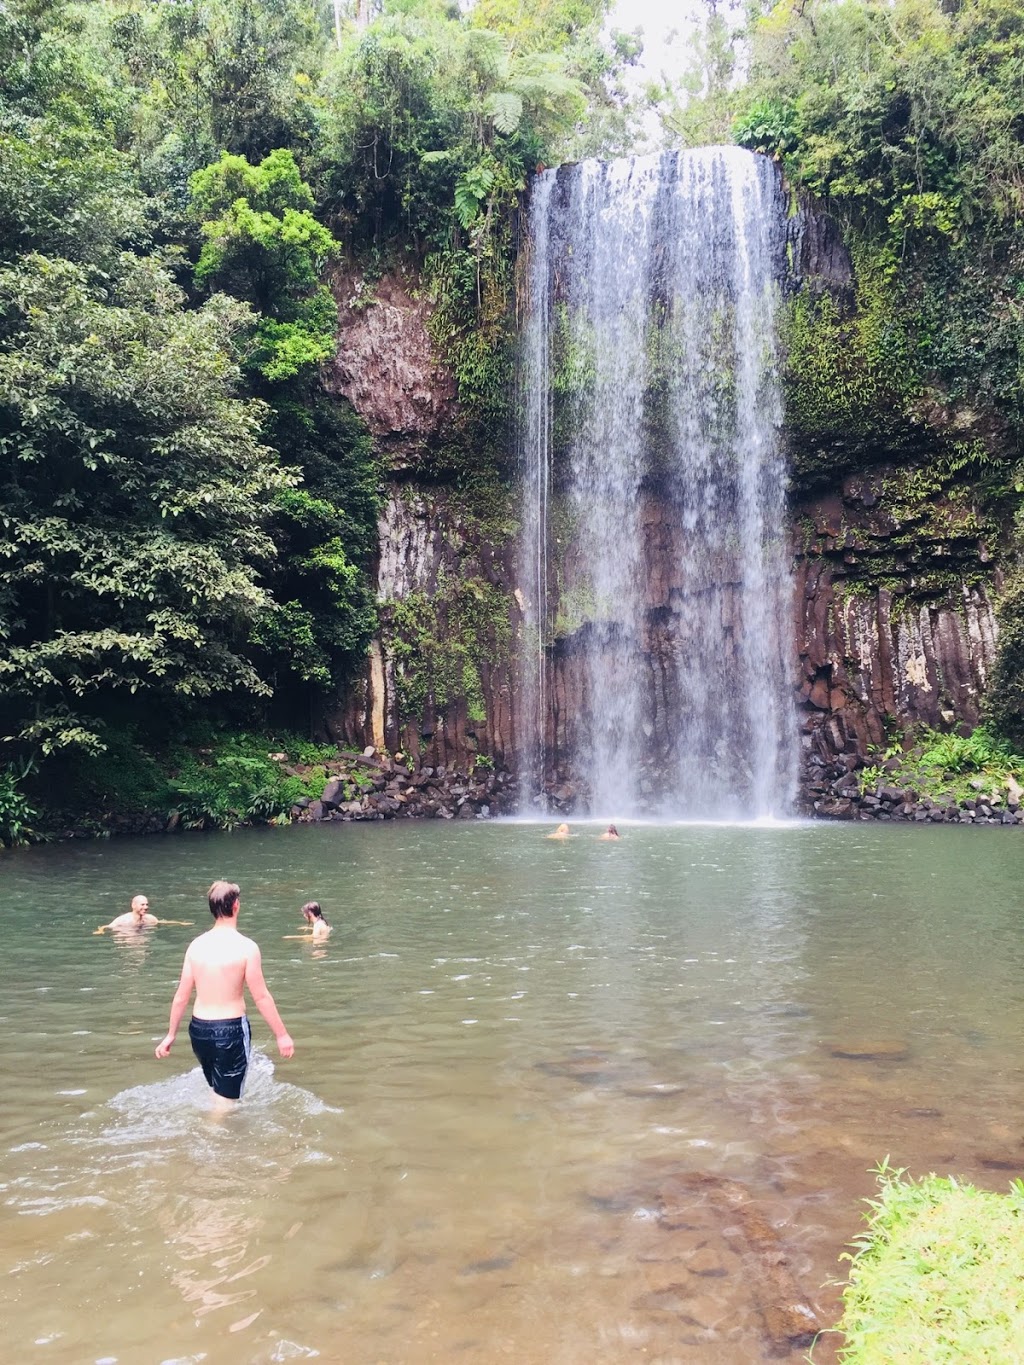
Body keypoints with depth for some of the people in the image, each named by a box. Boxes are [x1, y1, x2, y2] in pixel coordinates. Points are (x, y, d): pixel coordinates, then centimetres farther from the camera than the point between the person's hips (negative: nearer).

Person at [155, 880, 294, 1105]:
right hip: (230, 1030, -5)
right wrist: (282, 1035, -5)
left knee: (218, 1091, 26)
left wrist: (171, 1034, 16)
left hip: (199, 1029, 6)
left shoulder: (196, 945, -1)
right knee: (226, 1098, 8)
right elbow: (261, 997, -13)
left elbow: (181, 996, 4)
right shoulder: (246, 947, -15)